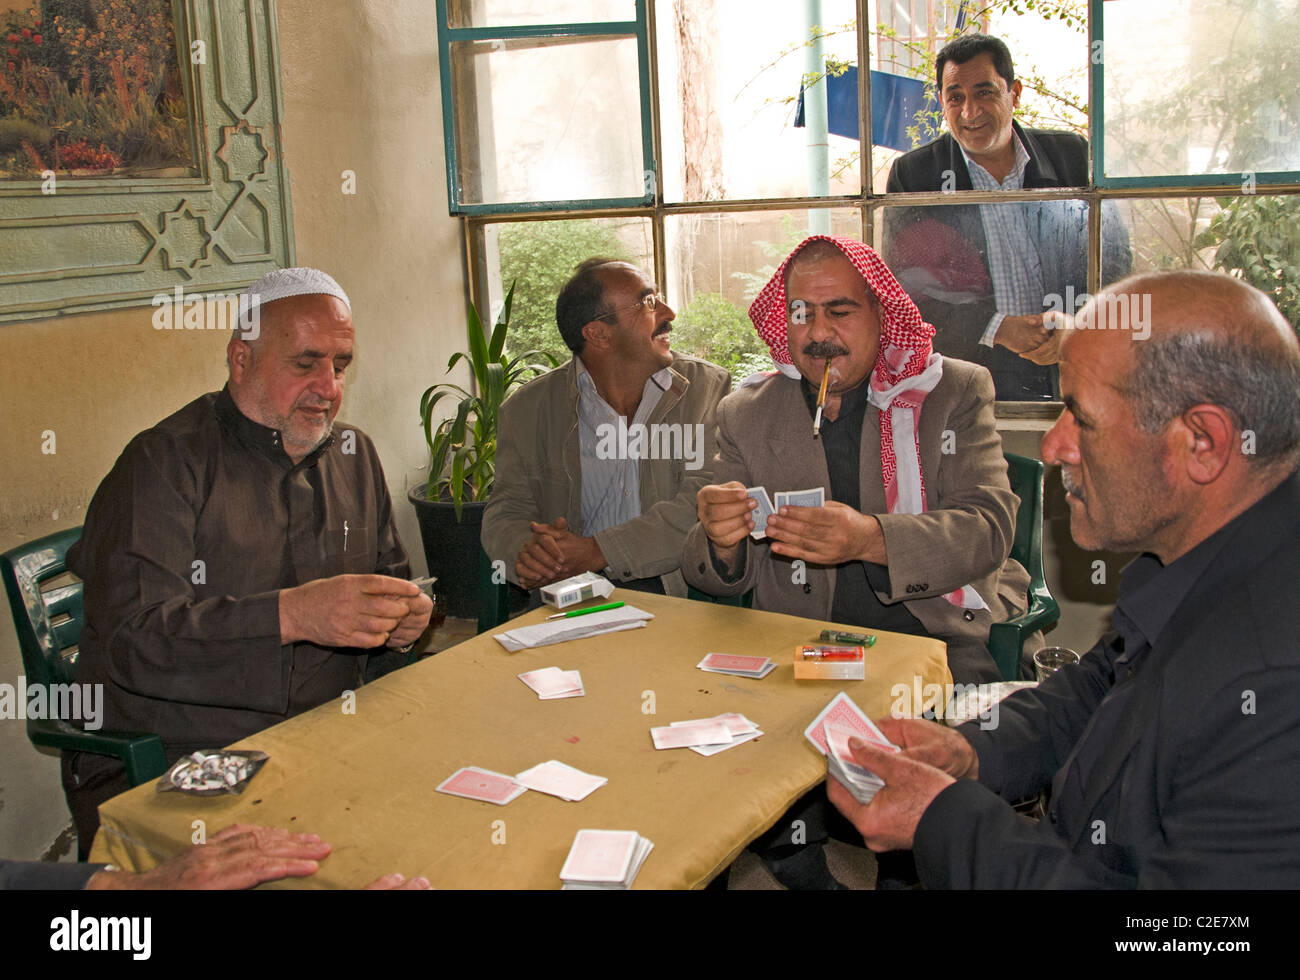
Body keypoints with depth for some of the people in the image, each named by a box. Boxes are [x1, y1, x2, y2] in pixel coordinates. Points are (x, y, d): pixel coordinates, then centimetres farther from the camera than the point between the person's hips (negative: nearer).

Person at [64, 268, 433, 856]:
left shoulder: (354, 455, 12)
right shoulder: (167, 462, -9)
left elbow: (390, 572, 23)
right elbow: (131, 639, -20)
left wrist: (401, 617, -2)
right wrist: (292, 614, -32)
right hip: (159, 767, -6)